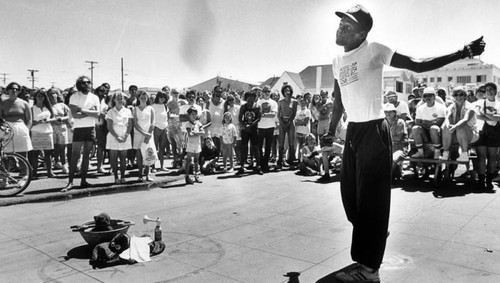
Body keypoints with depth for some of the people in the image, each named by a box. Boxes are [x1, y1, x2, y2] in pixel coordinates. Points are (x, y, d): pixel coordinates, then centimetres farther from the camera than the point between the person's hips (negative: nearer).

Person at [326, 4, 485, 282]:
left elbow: (418, 64, -16)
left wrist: (463, 52, -26)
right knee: (350, 195, 14)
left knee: (370, 199, -5)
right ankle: (374, 236, 40)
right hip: (352, 132, 7)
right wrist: (330, 132, 22)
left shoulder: (373, 51, -10)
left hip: (373, 131, -7)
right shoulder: (337, 60, 11)